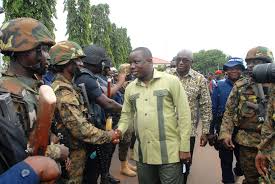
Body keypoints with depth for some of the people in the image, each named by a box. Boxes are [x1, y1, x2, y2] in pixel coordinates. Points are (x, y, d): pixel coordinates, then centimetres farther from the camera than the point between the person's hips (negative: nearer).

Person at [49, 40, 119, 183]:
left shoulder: (64, 86, 7)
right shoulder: (64, 93, -25)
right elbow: (82, 130, -28)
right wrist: (108, 136, -15)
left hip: (74, 149, 9)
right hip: (72, 154, -9)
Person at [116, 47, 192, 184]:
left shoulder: (171, 81, -7)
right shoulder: (130, 88, 7)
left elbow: (184, 114, -7)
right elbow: (127, 115, 13)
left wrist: (184, 147, -9)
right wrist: (119, 130, -8)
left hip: (169, 152, -4)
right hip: (142, 153, 4)